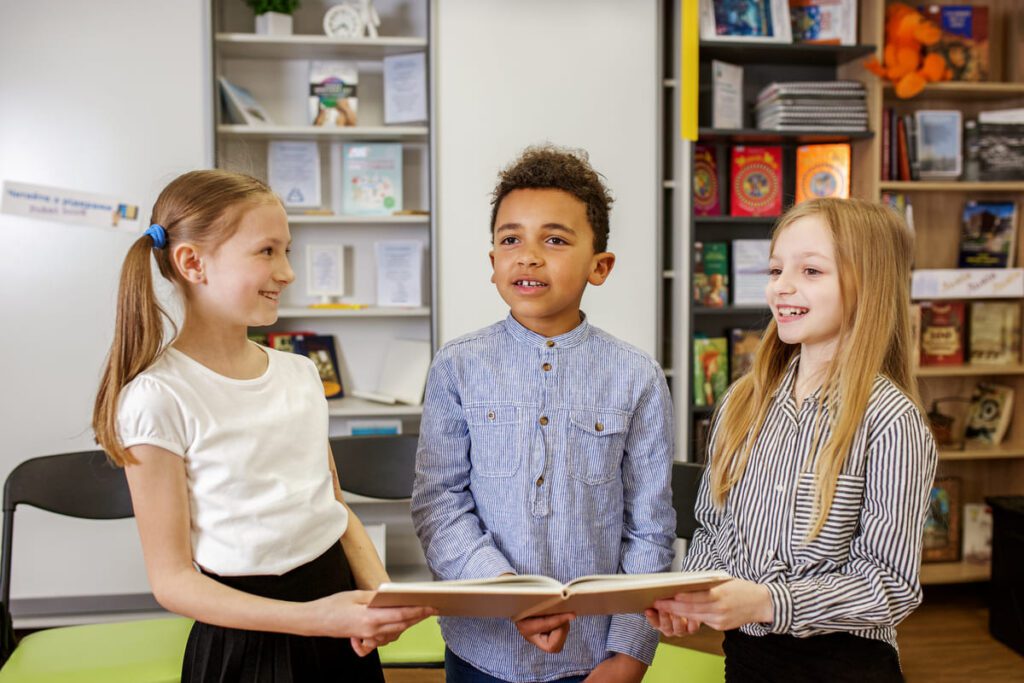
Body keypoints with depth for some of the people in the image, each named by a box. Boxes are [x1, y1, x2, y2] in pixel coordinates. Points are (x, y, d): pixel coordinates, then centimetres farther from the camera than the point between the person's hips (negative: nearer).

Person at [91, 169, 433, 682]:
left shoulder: (301, 373, 3)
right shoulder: (158, 398, -15)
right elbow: (172, 580, -14)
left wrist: (382, 595, -7)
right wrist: (311, 617, -24)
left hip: (338, 596, 5)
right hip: (245, 642, -5)